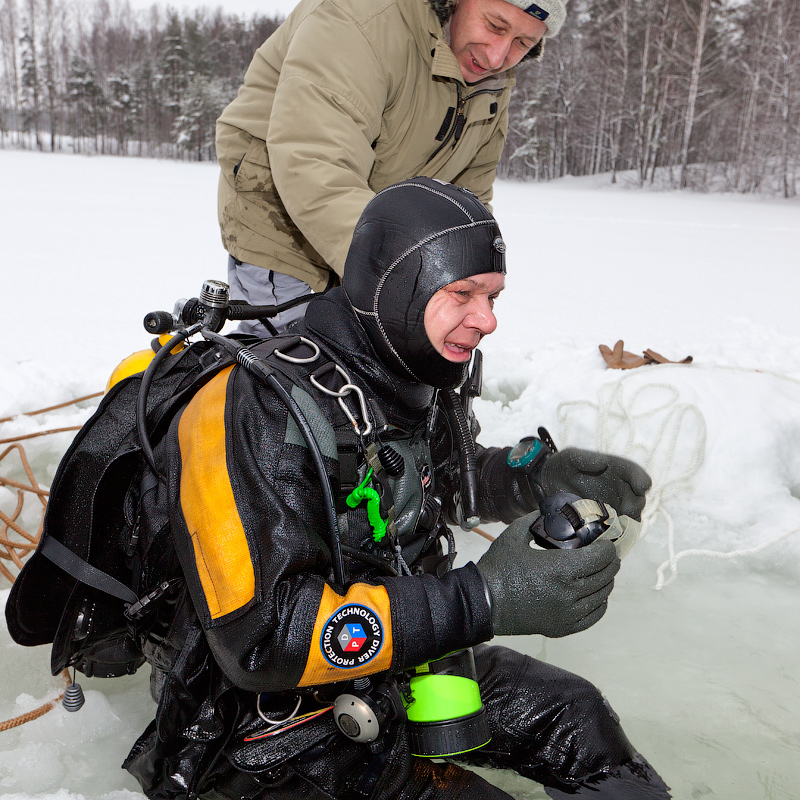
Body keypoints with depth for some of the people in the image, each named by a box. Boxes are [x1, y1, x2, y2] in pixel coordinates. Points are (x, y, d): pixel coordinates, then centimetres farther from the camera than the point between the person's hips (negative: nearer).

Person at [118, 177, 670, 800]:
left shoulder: (419, 386, -2)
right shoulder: (261, 410, -29)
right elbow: (261, 637, -34)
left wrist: (542, 476, -1)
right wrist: (482, 601, -35)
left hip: (395, 669, 8)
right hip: (274, 729, -7)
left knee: (575, 715, 9)